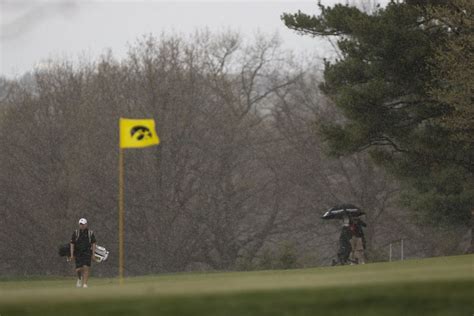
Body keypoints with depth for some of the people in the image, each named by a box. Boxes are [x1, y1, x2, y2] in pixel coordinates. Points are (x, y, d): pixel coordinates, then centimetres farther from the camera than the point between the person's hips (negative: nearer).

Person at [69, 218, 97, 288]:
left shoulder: (90, 233, 4)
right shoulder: (75, 233, 5)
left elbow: (93, 244, 6)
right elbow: (72, 244, 5)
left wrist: (93, 254, 0)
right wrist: (72, 255, -2)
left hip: (87, 253, -1)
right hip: (78, 254, 1)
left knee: (86, 268, -14)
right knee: (78, 269, -6)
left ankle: (85, 283, -10)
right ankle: (79, 278, 26)